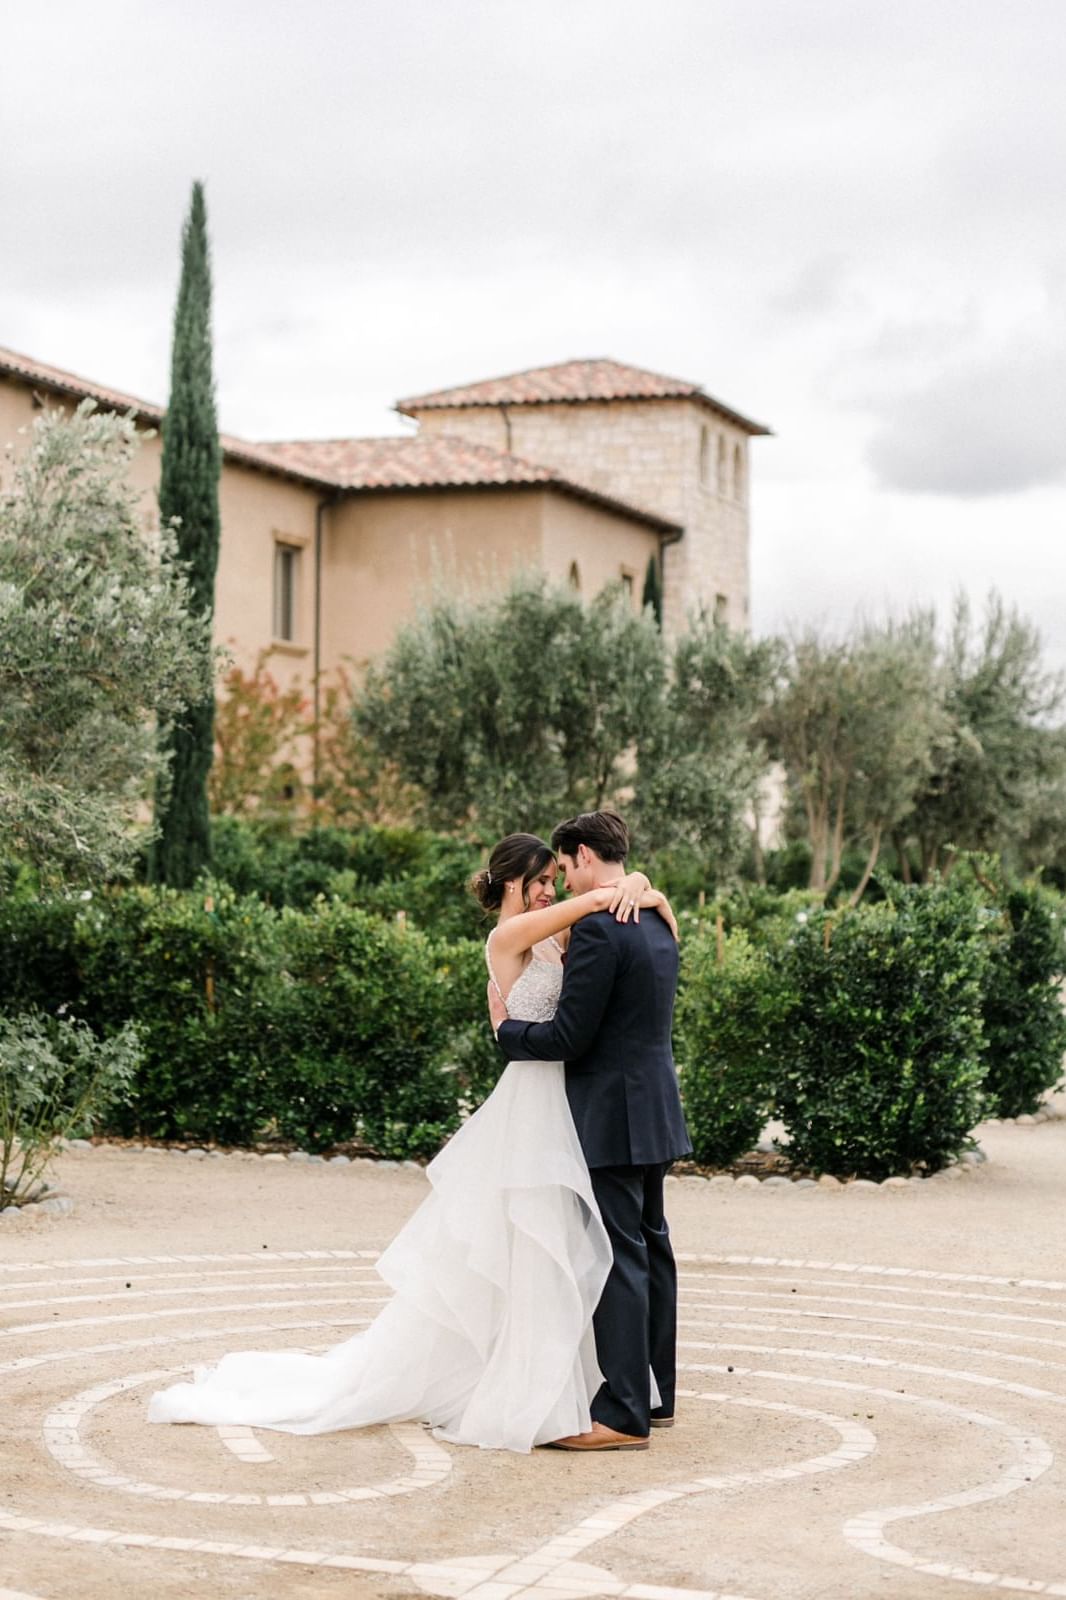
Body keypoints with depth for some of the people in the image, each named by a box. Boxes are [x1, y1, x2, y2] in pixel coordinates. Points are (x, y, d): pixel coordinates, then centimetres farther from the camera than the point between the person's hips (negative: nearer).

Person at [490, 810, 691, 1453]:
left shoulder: (597, 928, -18)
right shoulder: (658, 924, 12)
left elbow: (569, 1036, -18)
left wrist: (506, 1026, -2)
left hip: (613, 1118, -10)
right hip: (655, 1111, 10)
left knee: (621, 1258, -8)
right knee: (652, 1249, 15)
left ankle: (624, 1414, -6)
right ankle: (655, 1394, 24)